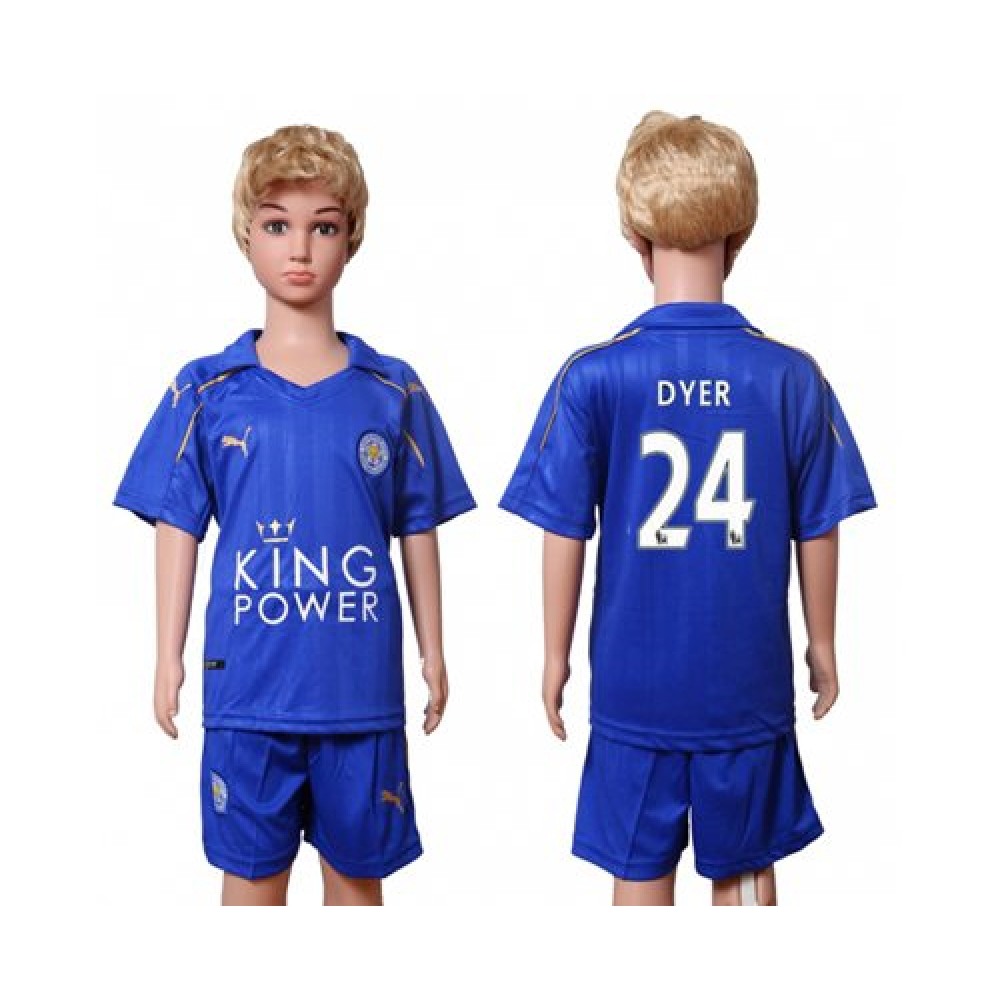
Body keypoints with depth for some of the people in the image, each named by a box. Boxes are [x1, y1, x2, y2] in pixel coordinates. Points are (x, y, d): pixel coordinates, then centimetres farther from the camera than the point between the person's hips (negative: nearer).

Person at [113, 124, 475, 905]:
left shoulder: (393, 392, 2)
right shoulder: (207, 392, 0)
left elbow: (418, 530, 6)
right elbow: (178, 528, 3)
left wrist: (433, 651, 7)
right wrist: (169, 656, 2)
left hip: (363, 685, 1)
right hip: (248, 685, 0)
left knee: (357, 870, 15)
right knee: (252, 872, 13)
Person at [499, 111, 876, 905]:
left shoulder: (594, 377, -13)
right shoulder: (791, 377, -9)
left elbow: (564, 534, -8)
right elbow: (817, 531, -1)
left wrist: (556, 655, 5)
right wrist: (822, 644, 14)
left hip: (635, 683, -1)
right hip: (750, 682, 1)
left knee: (641, 874, 16)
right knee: (746, 870, 19)